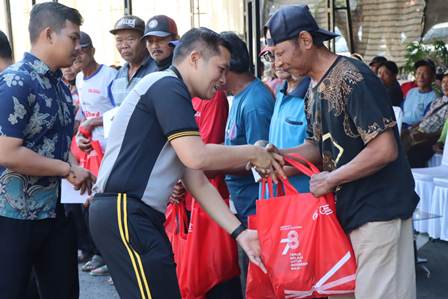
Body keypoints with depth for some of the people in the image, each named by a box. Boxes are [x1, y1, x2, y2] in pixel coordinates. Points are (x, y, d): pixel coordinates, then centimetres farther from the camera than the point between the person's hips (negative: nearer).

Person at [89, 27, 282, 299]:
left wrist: (240, 232, 11)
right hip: (124, 213, -10)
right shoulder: (167, 86, -8)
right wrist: (253, 153, -5)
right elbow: (196, 157, -20)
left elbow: (198, 183, 17)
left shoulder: (173, 95, 20)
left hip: (138, 215, 10)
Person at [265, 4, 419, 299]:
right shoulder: (315, 89, 10)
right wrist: (277, 154, -2)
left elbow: (384, 150, -23)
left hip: (377, 211, -9)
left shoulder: (353, 78, -18)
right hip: (346, 209, 9)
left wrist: (330, 179, -16)